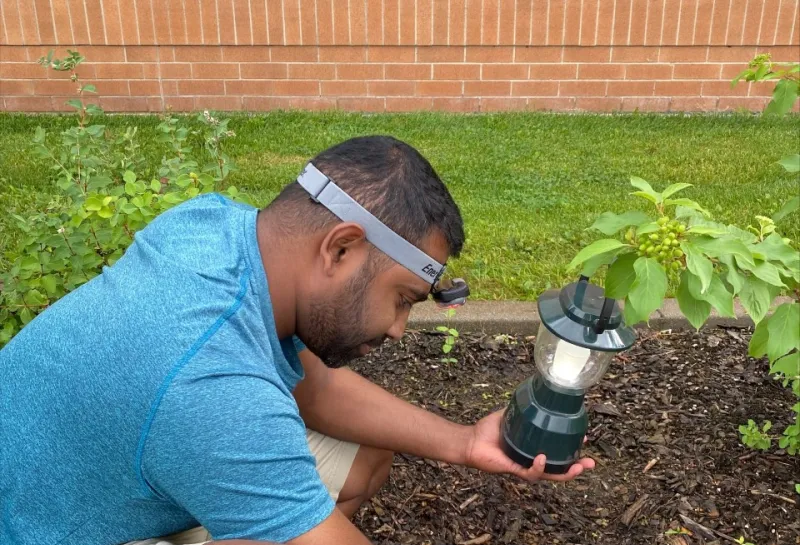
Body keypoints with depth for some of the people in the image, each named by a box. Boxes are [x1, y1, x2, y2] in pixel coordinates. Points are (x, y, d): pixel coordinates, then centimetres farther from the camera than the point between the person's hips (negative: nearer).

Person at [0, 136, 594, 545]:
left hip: (123, 477, 8)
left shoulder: (220, 223, -13)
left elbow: (314, 387, -1)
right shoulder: (214, 388, -38)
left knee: (366, 456, 3)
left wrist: (462, 443, -9)